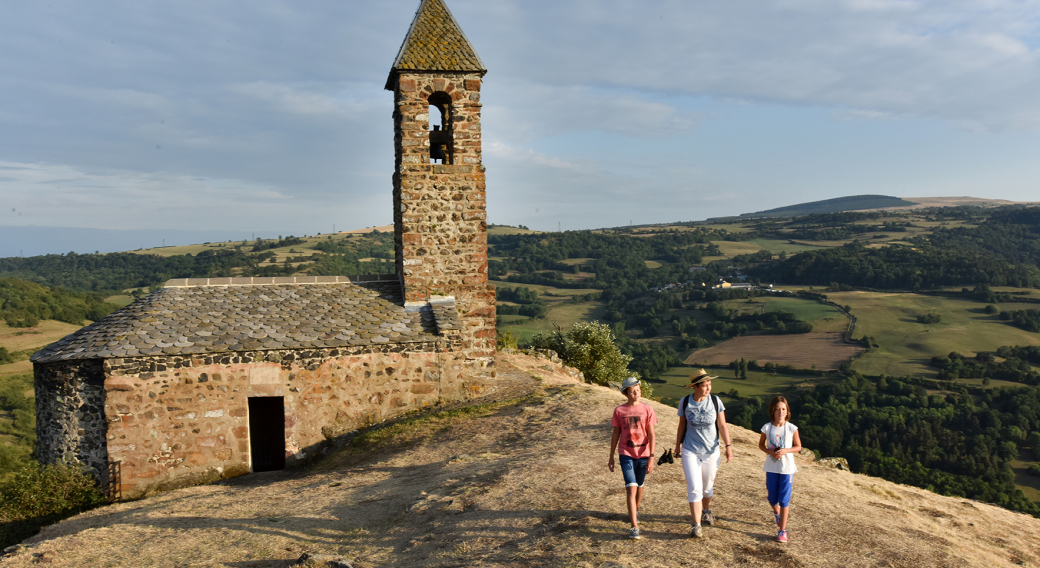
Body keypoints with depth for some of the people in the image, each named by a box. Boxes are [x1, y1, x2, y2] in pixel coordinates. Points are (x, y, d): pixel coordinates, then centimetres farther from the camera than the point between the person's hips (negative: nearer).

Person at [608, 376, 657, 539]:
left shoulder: (647, 409, -5)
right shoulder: (619, 411, -3)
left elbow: (651, 435, -4)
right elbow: (615, 434, 5)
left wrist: (651, 458, -9)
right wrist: (611, 457, 8)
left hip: (643, 454, 1)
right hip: (626, 454, -1)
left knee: (639, 486, 19)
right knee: (631, 488, -11)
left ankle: (635, 511, 47)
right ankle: (634, 527, -12)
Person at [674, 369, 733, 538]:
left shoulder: (715, 401, -7)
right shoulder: (685, 402, -6)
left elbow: (722, 426, -2)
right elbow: (682, 426, 6)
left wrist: (728, 446, -8)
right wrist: (677, 446, 12)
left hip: (711, 451, 1)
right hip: (690, 451, -1)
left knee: (708, 486, 16)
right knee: (694, 488, -10)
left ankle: (706, 511, 44)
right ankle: (696, 525, -5)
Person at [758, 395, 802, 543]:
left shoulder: (792, 428, -10)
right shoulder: (767, 428, -7)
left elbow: (798, 446, 1)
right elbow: (761, 444, 6)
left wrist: (785, 451, -17)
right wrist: (769, 451, -13)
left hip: (787, 468, -2)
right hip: (771, 467, 2)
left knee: (784, 499, -2)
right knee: (772, 498, 12)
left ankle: (782, 530, 8)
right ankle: (777, 512, 47)